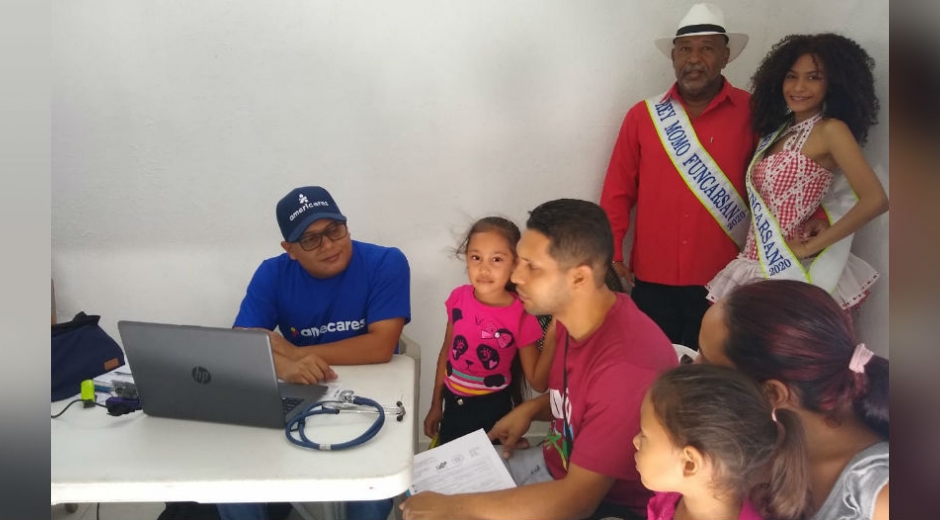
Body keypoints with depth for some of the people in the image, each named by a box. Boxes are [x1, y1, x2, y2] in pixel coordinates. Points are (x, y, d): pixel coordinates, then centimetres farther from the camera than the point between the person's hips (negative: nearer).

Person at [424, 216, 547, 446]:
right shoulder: (459, 298, -10)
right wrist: (436, 405, 10)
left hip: (493, 410, -4)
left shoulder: (521, 316, -21)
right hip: (453, 403, 4)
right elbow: (447, 351, 4)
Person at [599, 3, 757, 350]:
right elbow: (618, 191, 3)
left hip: (722, 281, -1)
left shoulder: (751, 113, -2)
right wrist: (612, 253, -3)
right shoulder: (642, 116, 2)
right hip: (652, 279, 1)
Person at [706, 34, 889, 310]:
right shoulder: (778, 130, 10)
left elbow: (875, 200, -21)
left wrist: (810, 246, -16)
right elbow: (763, 201, 10)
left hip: (789, 268, -6)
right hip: (758, 263, 6)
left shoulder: (831, 130, -10)